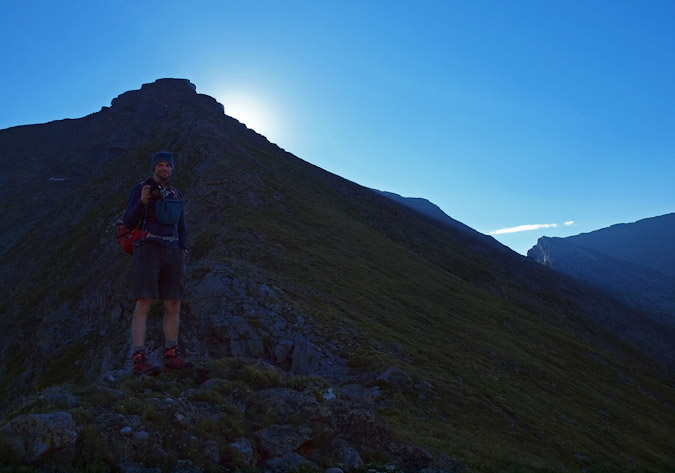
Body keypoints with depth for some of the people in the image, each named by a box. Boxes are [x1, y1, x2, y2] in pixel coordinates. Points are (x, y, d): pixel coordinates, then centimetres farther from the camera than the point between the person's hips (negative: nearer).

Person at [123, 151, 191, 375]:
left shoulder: (175, 195, 19)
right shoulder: (140, 189, 1)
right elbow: (129, 222, -6)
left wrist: (182, 252, 4)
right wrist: (142, 201, -23)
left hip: (171, 254, 6)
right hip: (148, 252, -6)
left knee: (174, 306, 2)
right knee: (144, 305, -13)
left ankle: (171, 356, 8)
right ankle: (139, 361, -13)